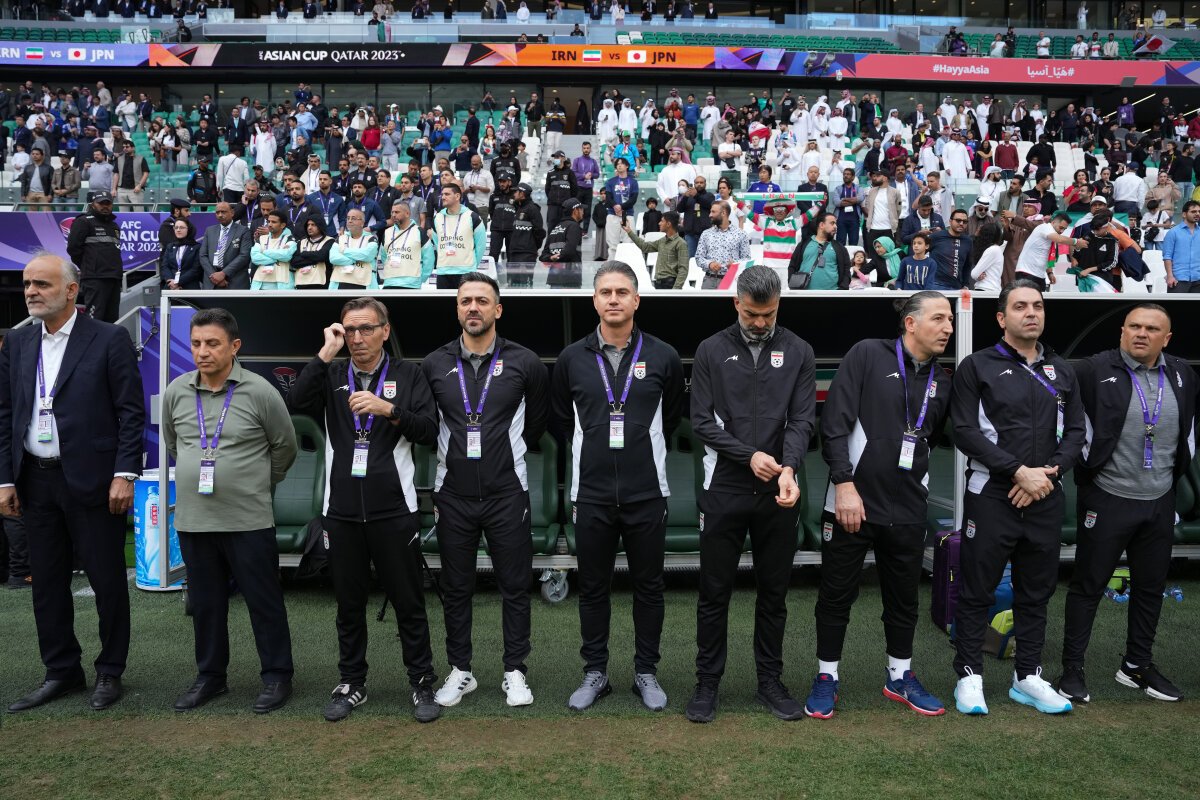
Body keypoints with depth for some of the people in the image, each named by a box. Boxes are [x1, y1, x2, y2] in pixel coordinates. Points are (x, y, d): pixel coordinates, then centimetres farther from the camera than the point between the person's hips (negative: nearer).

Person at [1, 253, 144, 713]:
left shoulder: (109, 340, -5)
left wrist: (124, 474, -13)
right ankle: (61, 672, 26)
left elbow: (131, 412, -8)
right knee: (47, 583, 12)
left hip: (92, 481, -5)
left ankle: (110, 672, 20)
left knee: (108, 580, 4)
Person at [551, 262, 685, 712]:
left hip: (647, 493, -1)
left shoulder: (663, 357, -1)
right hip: (591, 494, 1)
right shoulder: (572, 359, 1)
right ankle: (595, 673, 25)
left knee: (648, 586, 10)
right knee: (593, 587, 11)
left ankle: (646, 672, 25)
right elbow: (562, 418, 15)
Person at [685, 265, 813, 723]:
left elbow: (803, 419, -3)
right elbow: (702, 422, -3)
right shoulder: (712, 351, 1)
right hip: (724, 490, -1)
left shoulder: (798, 352, 5)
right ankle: (707, 683, 19)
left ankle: (770, 681, 25)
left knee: (774, 592, 11)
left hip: (777, 493, 2)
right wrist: (750, 455, -15)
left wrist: (788, 468, -21)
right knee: (714, 592, 6)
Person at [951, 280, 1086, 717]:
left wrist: (1050, 472, -7)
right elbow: (965, 431, -10)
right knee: (977, 591, 2)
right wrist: (1019, 471, -15)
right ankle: (969, 676, 14)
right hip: (991, 496, -5)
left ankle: (1028, 676, 25)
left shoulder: (1062, 371, 13)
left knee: (1036, 592, 13)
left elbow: (1075, 431, 10)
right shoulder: (978, 366, -2)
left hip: (1045, 500, 5)